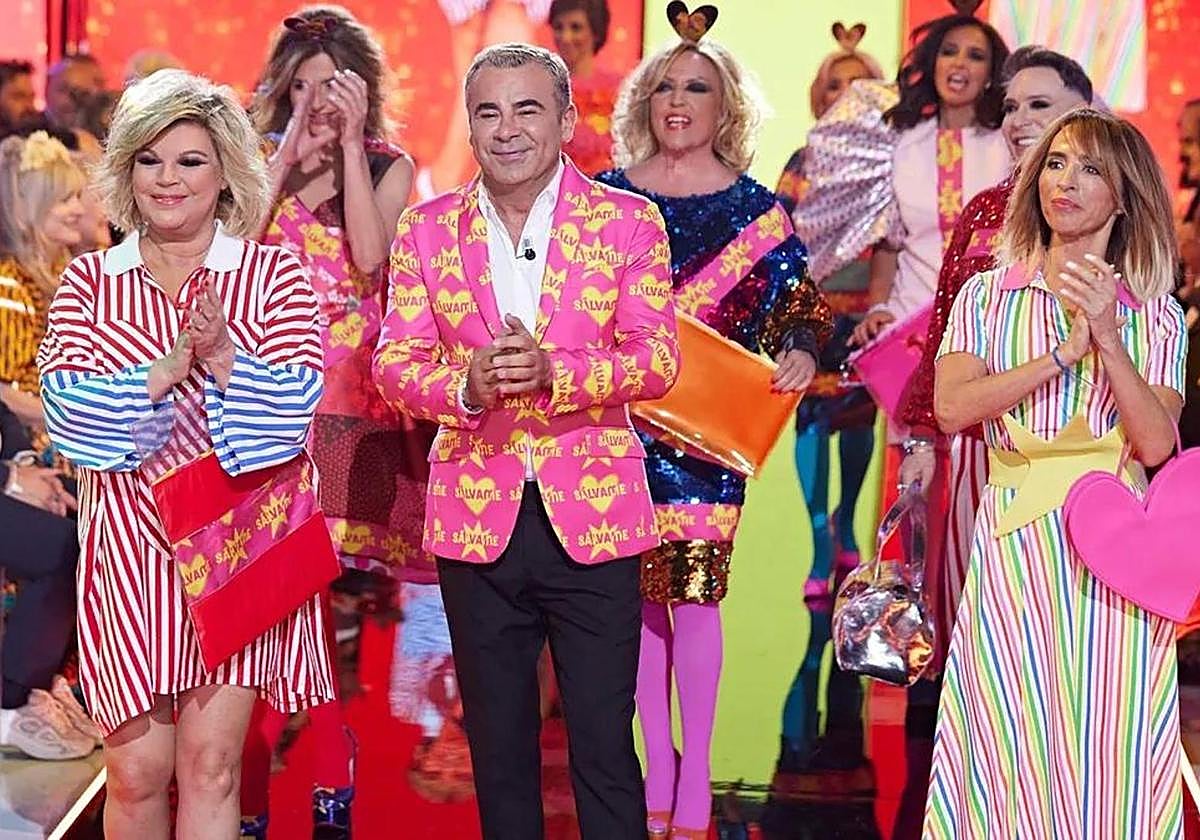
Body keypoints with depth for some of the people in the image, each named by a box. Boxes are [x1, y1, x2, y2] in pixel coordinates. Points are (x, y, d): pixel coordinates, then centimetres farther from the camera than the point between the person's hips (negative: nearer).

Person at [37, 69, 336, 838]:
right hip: (129, 539, 1)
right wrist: (172, 365, -17)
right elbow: (66, 408, -6)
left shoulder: (274, 276, 4)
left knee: (210, 763, -3)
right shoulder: (89, 283, 7)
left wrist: (222, 355, -22)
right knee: (137, 770, 0)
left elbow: (296, 402, -7)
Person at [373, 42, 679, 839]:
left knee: (605, 750, 0)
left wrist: (554, 372, -25)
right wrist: (465, 384, -21)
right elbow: (395, 361, 1)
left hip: (592, 515, -2)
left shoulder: (628, 222, 0)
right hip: (477, 520, 2)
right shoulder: (427, 230, 5)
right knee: (498, 751, 13)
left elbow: (658, 357, -7)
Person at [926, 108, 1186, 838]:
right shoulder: (987, 296, 8)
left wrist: (1108, 338, -16)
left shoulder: (1155, 313, 8)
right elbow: (951, 407, -8)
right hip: (1015, 540, 0)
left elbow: (1155, 443, -6)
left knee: (1106, 750, -1)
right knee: (1013, 743, -1)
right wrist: (1066, 353, -14)